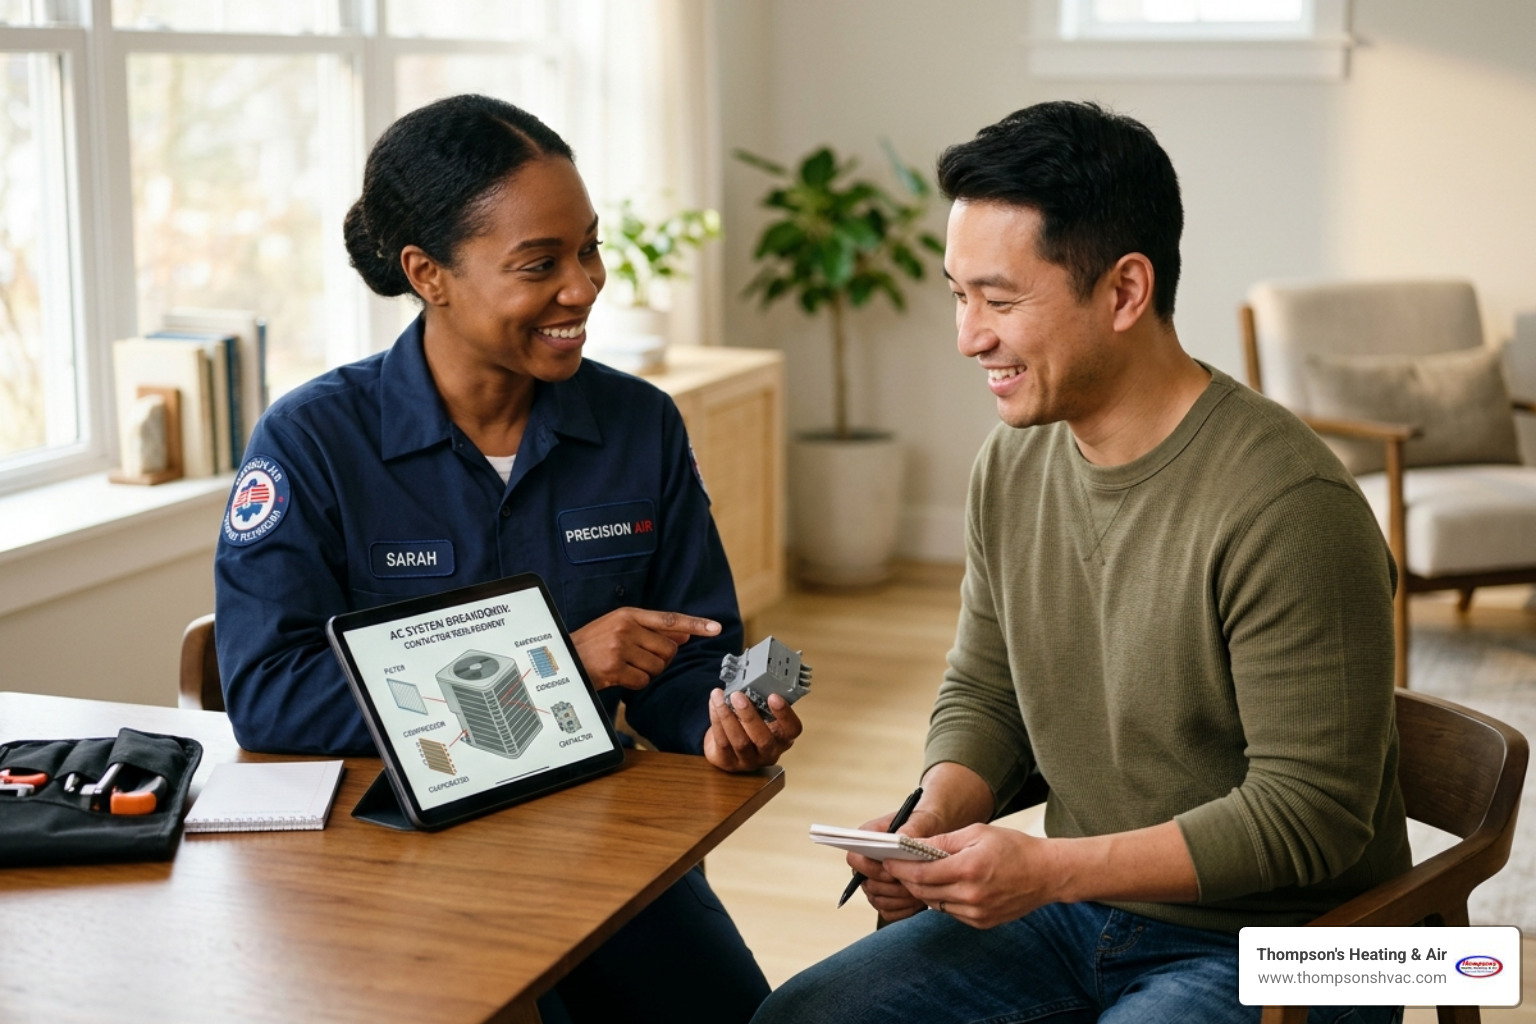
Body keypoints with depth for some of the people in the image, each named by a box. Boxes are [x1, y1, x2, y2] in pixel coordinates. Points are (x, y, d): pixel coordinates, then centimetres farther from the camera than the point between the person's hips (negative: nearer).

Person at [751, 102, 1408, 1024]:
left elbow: (1309, 815, -22)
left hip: (1267, 943, -6)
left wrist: (1050, 868, -25)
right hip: (1079, 908, 7)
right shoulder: (1012, 463, 1)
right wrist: (931, 825, -9)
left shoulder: (1287, 505, -24)